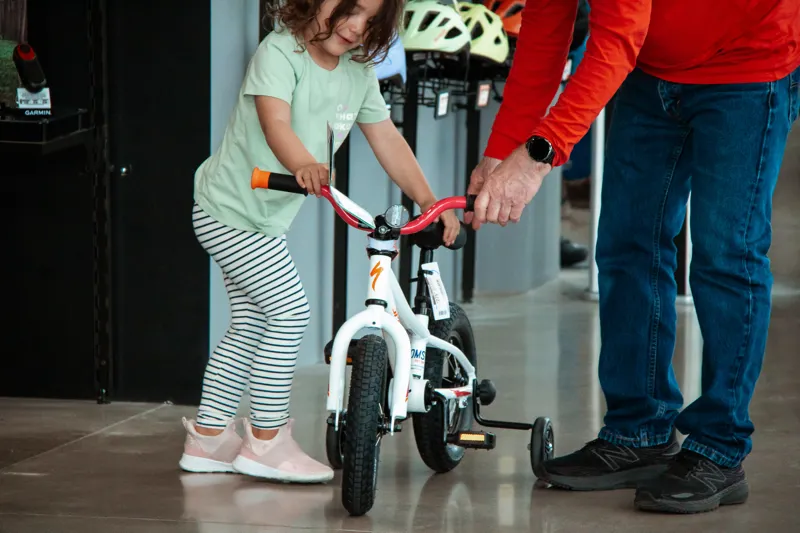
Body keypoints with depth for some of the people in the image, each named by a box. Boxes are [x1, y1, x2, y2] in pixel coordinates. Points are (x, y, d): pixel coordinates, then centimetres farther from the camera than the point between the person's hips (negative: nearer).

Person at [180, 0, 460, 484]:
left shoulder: (360, 73, 1)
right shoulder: (280, 51, -21)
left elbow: (388, 141, 6)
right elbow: (276, 124, -35)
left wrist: (430, 203, 0)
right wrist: (305, 166, -55)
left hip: (268, 220, 9)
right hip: (230, 208, -9)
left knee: (249, 326, 12)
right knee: (291, 311, -13)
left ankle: (208, 437, 21)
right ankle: (266, 440, -4)